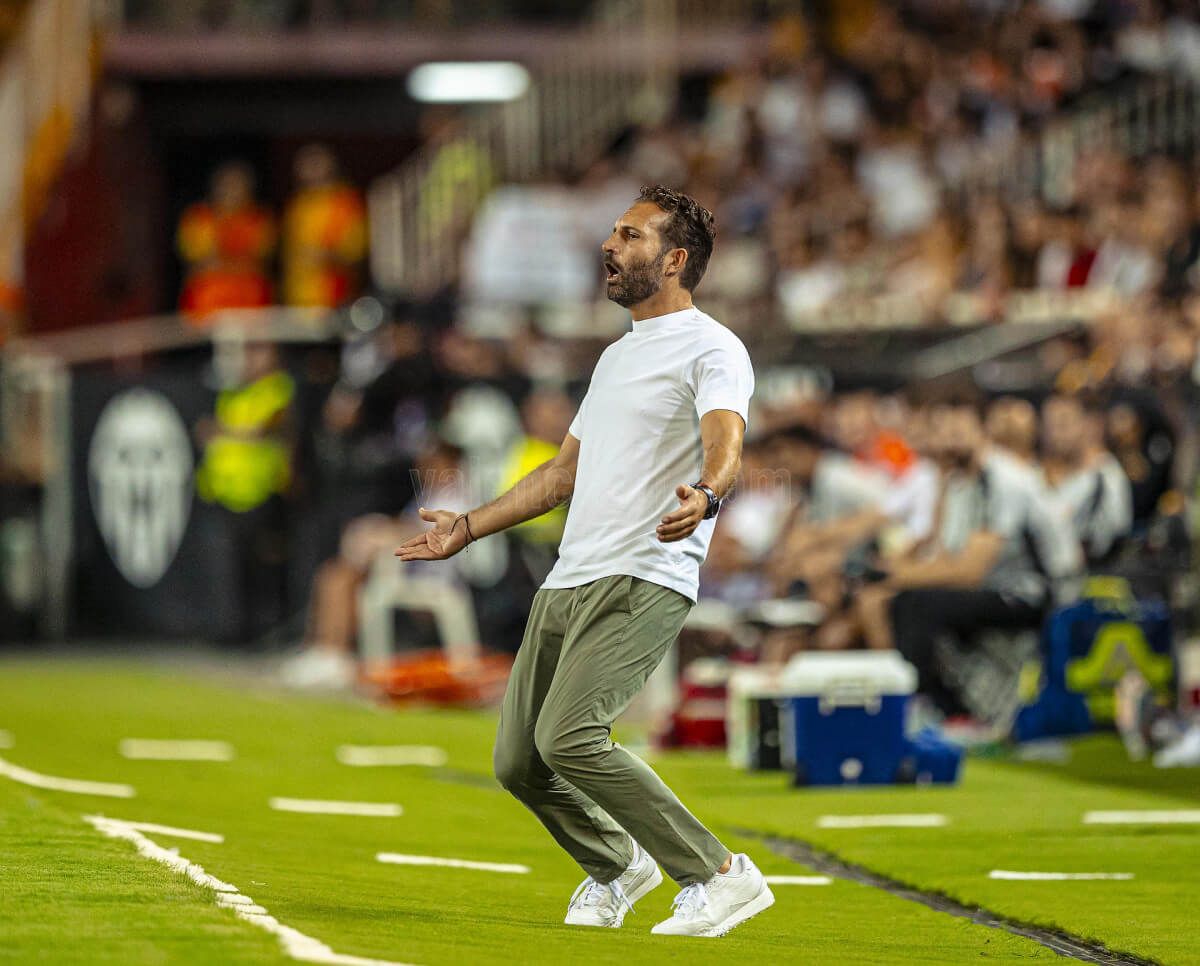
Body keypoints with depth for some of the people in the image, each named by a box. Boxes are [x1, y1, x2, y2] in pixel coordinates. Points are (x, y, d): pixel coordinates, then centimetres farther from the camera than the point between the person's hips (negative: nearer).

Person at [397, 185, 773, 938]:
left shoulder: (713, 349, -3)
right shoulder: (618, 355, 25)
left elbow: (725, 444, -22)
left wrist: (704, 496, -45)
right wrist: (469, 528, 35)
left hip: (644, 584, -9)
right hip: (567, 585, 9)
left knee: (568, 738, -24)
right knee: (520, 763, 5)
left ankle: (717, 875, -14)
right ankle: (616, 866, 31)